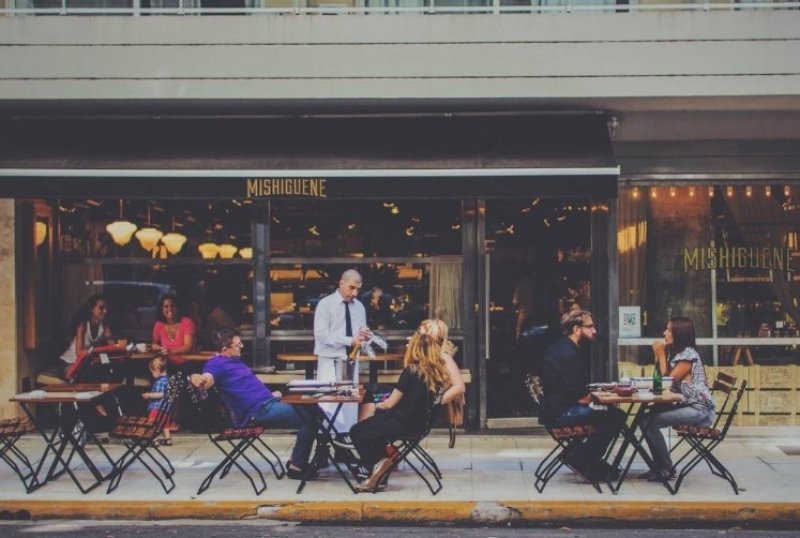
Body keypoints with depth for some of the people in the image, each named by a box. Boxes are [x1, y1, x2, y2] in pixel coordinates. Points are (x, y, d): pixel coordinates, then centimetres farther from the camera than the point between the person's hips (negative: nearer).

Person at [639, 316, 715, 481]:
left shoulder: (689, 355, -12)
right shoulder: (677, 353, 17)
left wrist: (662, 355, -6)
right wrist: (658, 356, 5)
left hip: (700, 410, -10)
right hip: (688, 406, 10)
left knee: (650, 422, -20)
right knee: (648, 418, 0)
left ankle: (665, 469, -9)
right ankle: (659, 466, 4)